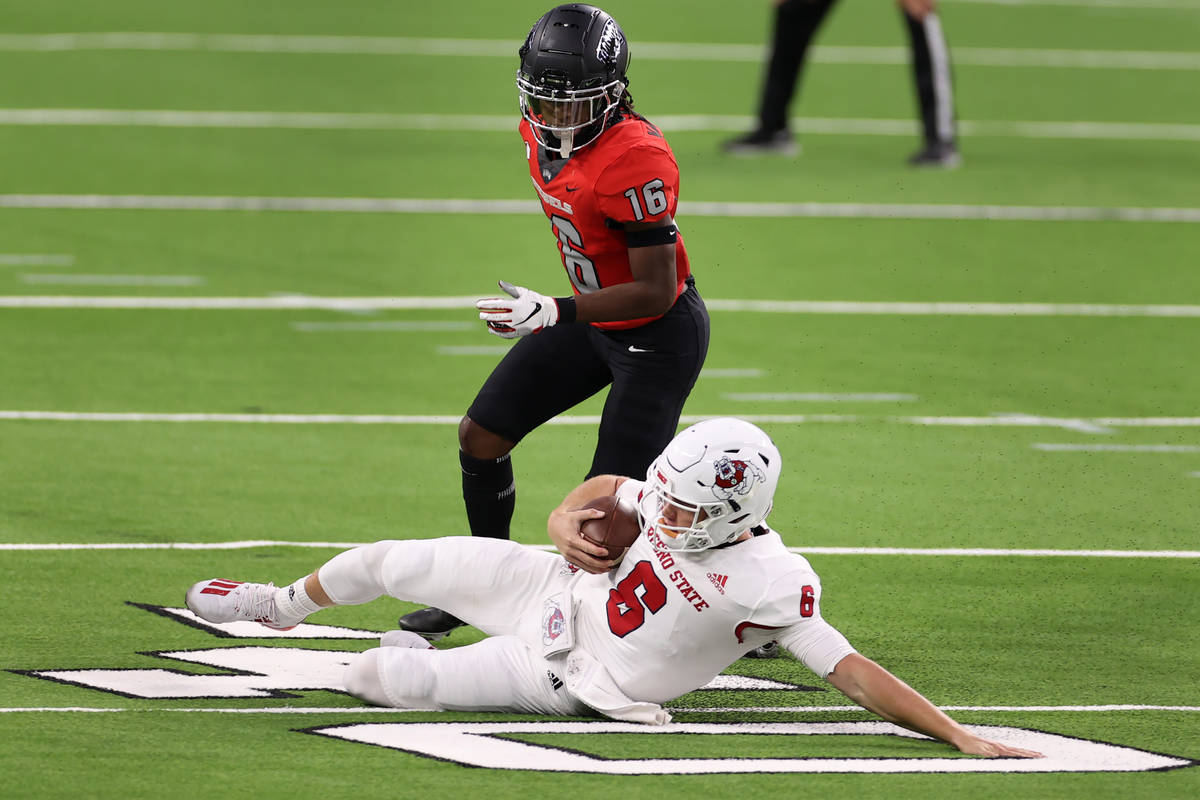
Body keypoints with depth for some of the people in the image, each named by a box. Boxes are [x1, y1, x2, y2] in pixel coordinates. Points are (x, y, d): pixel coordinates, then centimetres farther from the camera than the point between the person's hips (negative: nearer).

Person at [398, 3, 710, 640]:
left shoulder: (635, 161, -32)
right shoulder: (541, 133, -5)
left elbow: (655, 292, -29)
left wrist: (553, 313, -37)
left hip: (659, 336, -9)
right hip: (592, 318, 9)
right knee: (481, 436, 6)